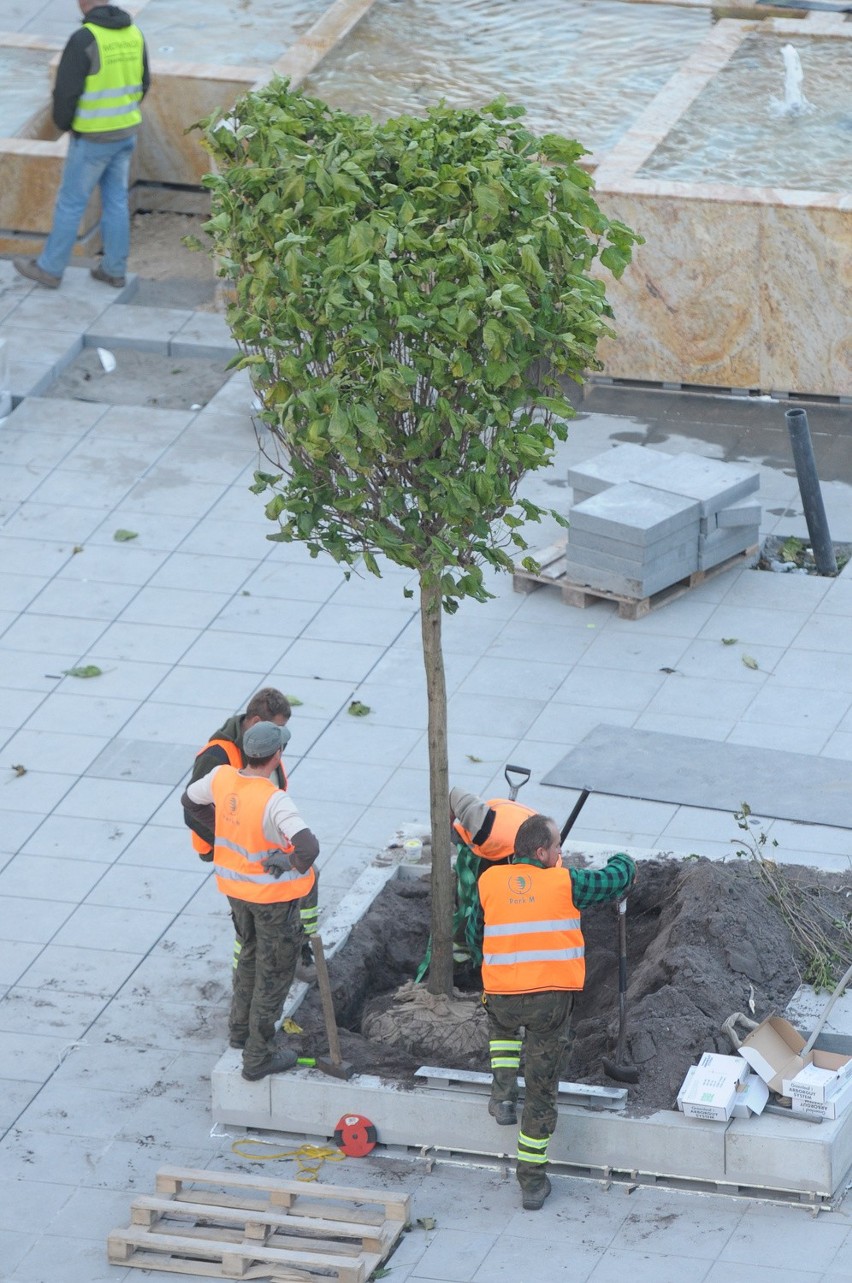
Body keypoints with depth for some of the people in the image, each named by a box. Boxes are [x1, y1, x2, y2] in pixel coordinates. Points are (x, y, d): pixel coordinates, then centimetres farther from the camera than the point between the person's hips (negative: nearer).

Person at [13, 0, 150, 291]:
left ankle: (50, 269, 19)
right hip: (126, 133, 6)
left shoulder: (83, 40, -24)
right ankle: (114, 269, 23)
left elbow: (66, 91, -20)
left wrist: (63, 122, 0)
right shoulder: (133, 34, -1)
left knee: (71, 202, 7)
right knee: (115, 200, 17)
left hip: (93, 138, -6)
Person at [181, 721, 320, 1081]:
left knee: (251, 951, 30)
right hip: (273, 892, -7)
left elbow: (190, 799, 7)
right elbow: (308, 846, -44)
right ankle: (258, 1057, 17)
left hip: (235, 883, 7)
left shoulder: (222, 777, -14)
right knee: (274, 971, 9)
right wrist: (300, 866, -20)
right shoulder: (274, 801, -33)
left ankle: (242, 1027, 45)